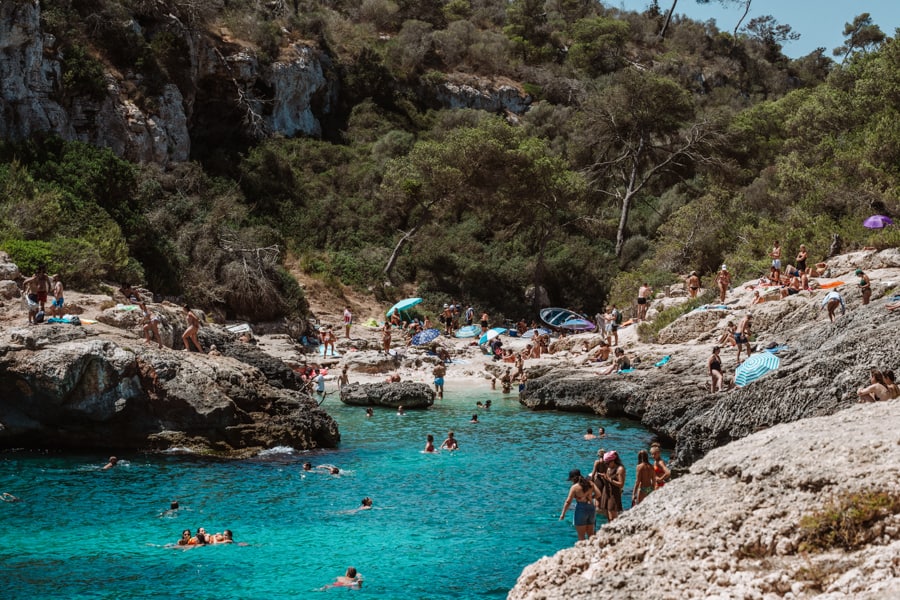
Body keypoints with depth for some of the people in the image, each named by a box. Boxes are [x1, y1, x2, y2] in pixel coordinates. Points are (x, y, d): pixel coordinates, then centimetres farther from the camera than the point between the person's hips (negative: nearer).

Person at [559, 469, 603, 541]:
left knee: (581, 536, 4)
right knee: (590, 534, 18)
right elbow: (598, 494, -2)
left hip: (581, 509, -6)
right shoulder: (590, 483, 4)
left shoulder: (575, 487, -10)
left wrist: (563, 514, -8)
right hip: (591, 508, 6)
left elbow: (568, 501, -12)